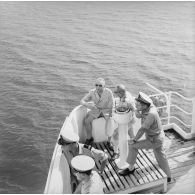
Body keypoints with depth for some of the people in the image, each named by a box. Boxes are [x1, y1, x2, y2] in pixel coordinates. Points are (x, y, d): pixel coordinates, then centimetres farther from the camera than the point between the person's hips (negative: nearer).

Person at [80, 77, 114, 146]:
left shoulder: (109, 92, -22)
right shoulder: (92, 92, -15)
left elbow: (111, 106, -14)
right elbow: (82, 101, -13)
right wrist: (87, 104, -34)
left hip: (107, 110, -2)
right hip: (96, 109, 2)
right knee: (86, 120, -22)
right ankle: (89, 138, -2)